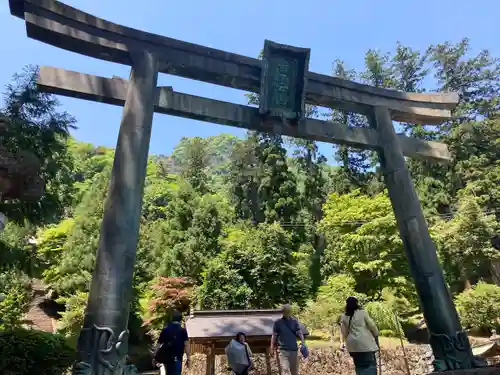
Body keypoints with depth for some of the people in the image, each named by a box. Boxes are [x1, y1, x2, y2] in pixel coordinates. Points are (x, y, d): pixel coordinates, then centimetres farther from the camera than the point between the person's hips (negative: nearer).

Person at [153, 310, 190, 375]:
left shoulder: (165, 330, 3)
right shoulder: (183, 330, -5)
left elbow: (158, 344, 3)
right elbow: (186, 344, -11)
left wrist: (155, 358, 9)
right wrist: (188, 358, -7)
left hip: (166, 358, 4)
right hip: (177, 358, -4)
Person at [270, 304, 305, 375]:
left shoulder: (295, 321, 2)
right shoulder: (278, 322, -2)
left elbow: (299, 332, -6)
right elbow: (274, 336, 3)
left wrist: (302, 341, -25)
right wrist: (272, 348, -1)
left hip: (294, 349, 2)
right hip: (283, 349, -2)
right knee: (285, 369, -18)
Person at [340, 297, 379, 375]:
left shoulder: (344, 317, 6)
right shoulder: (362, 312, -6)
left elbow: (344, 332, 9)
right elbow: (372, 326, -1)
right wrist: (376, 336, 13)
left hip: (353, 344, 4)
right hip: (365, 343, -4)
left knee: (359, 366, 13)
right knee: (370, 364, 0)